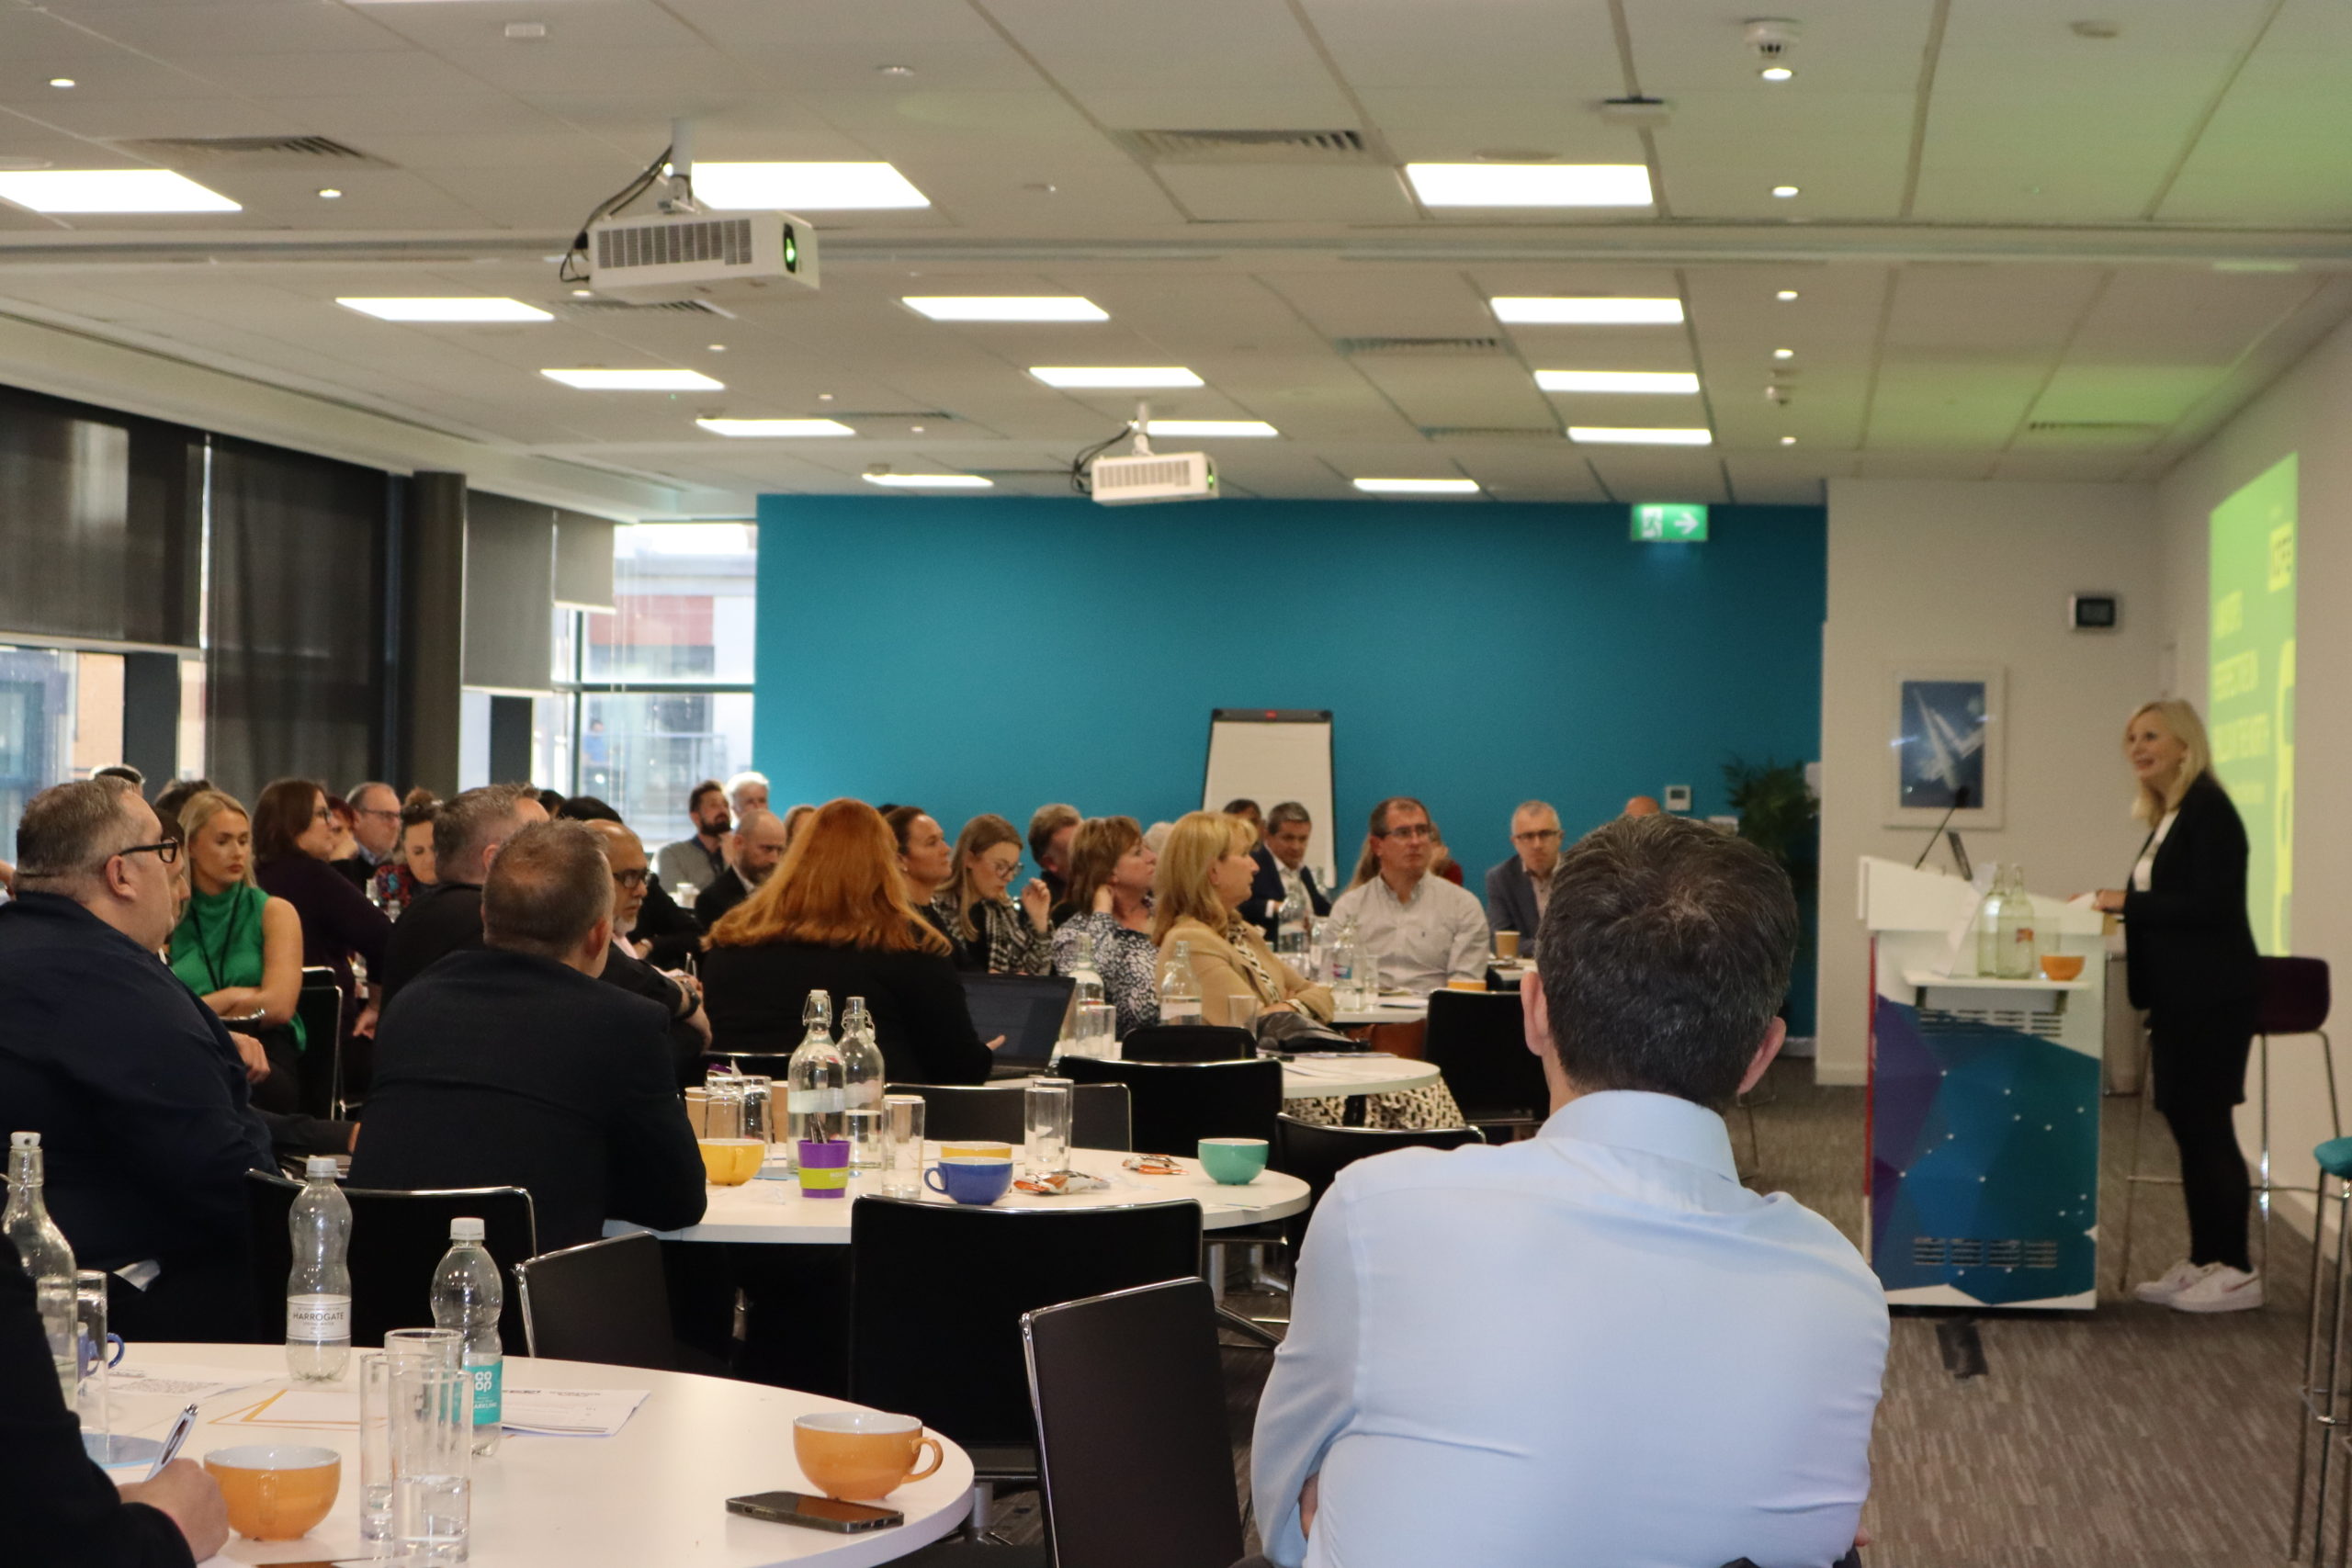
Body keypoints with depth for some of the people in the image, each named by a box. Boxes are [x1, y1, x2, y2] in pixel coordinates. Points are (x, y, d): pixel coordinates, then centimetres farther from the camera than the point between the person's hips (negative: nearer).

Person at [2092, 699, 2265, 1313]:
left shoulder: (2207, 810, -13)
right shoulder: (2167, 816, 15)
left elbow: (2212, 905, -20)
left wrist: (2128, 902, -18)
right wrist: (2117, 908, 6)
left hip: (2212, 997, -9)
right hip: (2179, 996, 9)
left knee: (2207, 1125, -5)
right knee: (2187, 1125, 12)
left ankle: (2235, 1272, 1)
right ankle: (2203, 1262, 19)